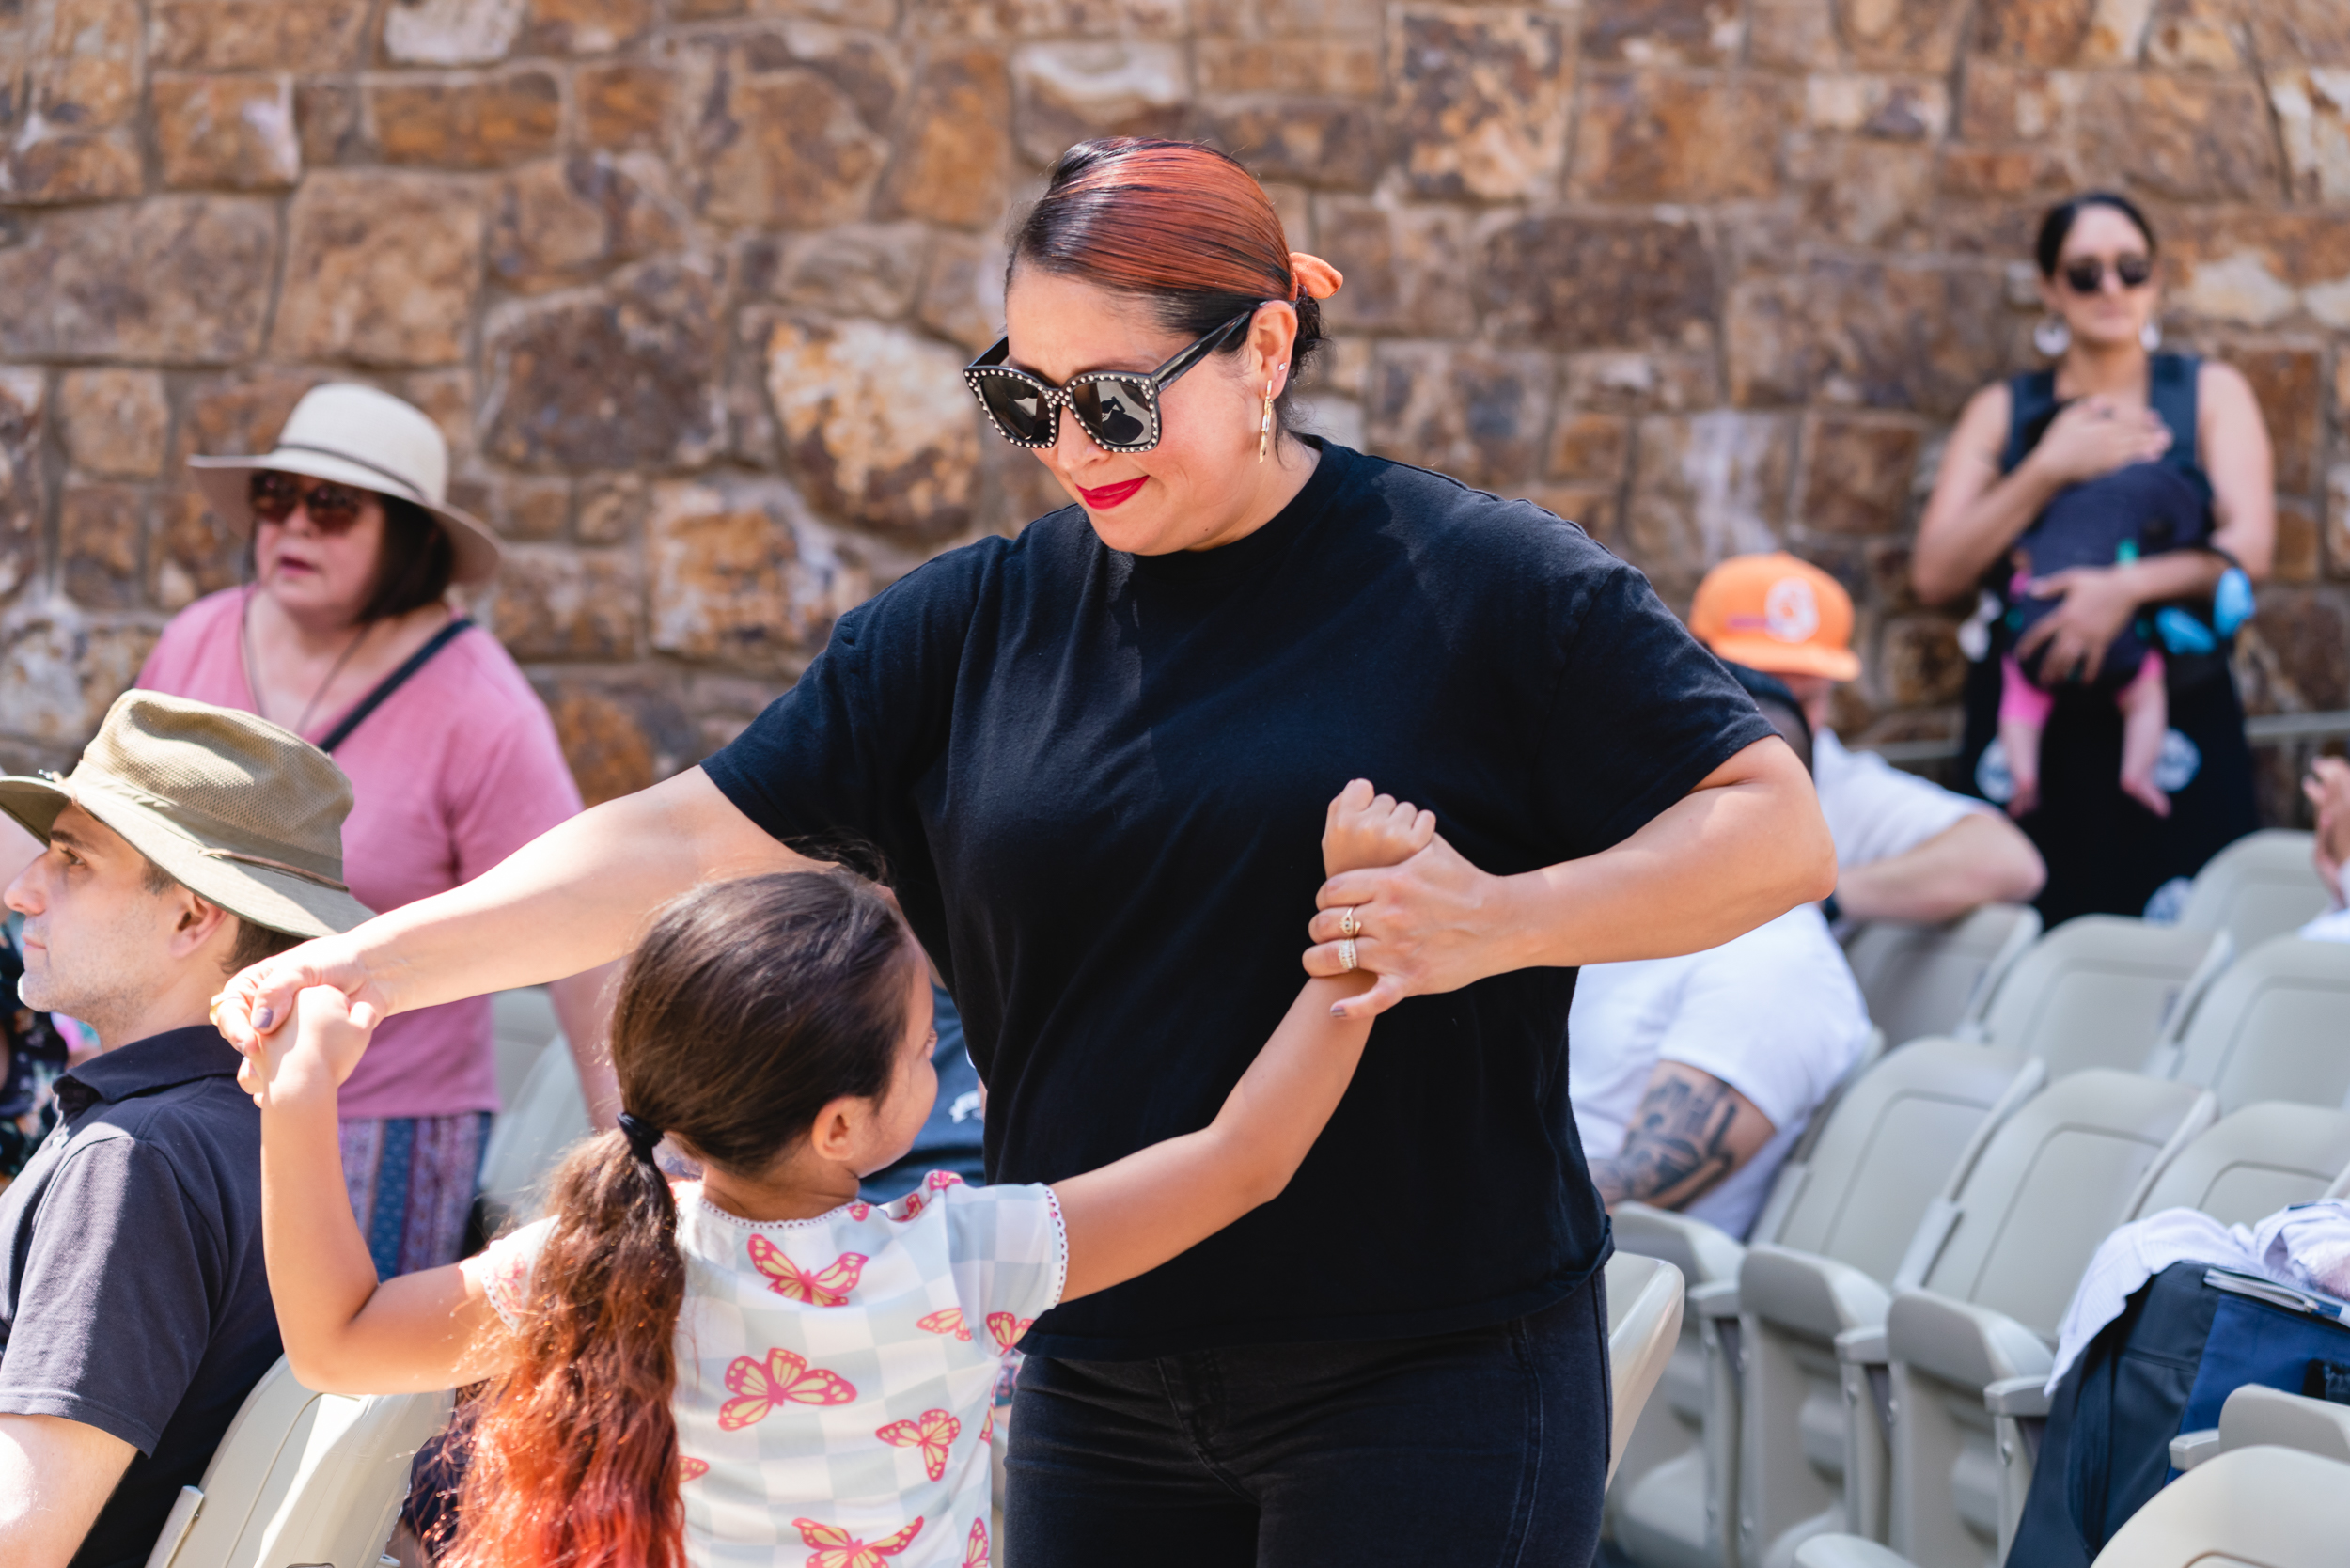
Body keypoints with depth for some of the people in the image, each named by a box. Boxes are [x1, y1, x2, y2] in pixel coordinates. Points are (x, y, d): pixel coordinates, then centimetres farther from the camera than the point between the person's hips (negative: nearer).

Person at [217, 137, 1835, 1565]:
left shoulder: (1485, 583, -6)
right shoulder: (983, 619, 6)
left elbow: (1781, 829, -5)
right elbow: (695, 838, 3)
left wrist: (1503, 921, -20)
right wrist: (376, 963, -8)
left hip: (1428, 1379, -4)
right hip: (1104, 1388, 4)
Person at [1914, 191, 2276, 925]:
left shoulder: (2210, 393, 10)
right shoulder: (2002, 412, 13)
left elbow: (2249, 546, -4)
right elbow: (1934, 574, 1)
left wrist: (2127, 587, -21)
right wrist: (2050, 470, -9)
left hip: (2174, 719, -1)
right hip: (2030, 731, 1)